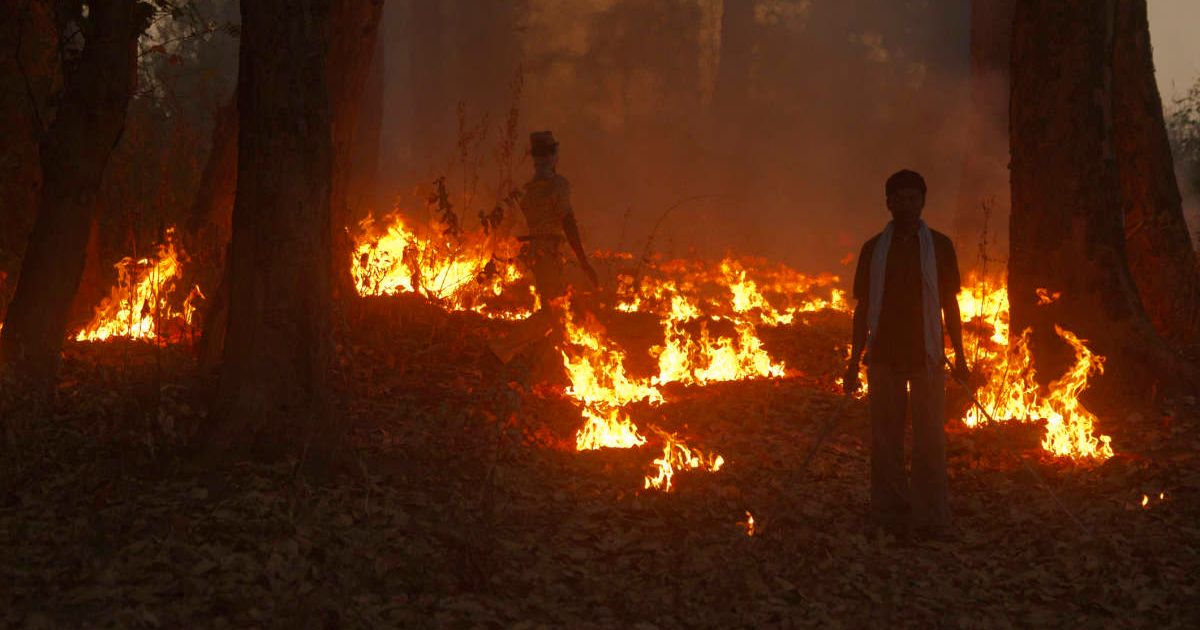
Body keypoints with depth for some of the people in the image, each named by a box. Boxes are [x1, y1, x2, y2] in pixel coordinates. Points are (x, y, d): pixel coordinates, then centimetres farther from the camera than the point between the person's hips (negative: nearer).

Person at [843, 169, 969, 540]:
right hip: (883, 356, 1)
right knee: (885, 441, 2)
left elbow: (950, 304, 9)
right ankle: (890, 520, 7)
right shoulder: (874, 249, 9)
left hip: (927, 356, -1)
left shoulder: (938, 246, 7)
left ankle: (932, 521, -2)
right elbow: (862, 308, 11)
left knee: (930, 440, -4)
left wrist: (960, 357, 4)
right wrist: (853, 361, 7)